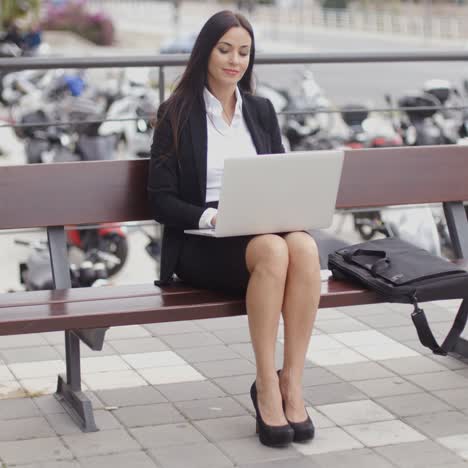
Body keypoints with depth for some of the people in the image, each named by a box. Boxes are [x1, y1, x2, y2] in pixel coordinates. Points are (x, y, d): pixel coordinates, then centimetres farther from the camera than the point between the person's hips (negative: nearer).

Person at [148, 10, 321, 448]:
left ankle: (292, 382, -28)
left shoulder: (261, 110, 17)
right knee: (272, 251, -36)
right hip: (202, 243, -4)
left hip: (265, 229, 4)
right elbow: (161, 200, -2)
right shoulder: (176, 114, 3)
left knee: (305, 247, -32)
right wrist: (211, 216, -19)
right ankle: (266, 386, -28)